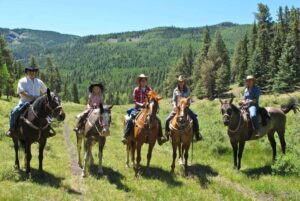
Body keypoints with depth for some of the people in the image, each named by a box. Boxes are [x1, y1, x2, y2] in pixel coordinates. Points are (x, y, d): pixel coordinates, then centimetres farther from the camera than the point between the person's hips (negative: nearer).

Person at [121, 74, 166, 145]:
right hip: (138, 108, -2)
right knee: (129, 119, -26)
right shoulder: (136, 90, -1)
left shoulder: (149, 89, 6)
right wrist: (141, 104, -19)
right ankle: (125, 136, -19)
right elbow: (134, 101, -3)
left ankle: (160, 137, -4)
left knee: (158, 120, -12)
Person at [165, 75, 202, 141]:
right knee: (168, 120, -14)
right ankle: (167, 134, 4)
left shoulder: (187, 90, 2)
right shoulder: (175, 90, 3)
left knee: (194, 119, -16)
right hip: (177, 108, 0)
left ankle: (197, 134, 0)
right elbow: (174, 100, 2)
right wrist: (174, 106, -17)